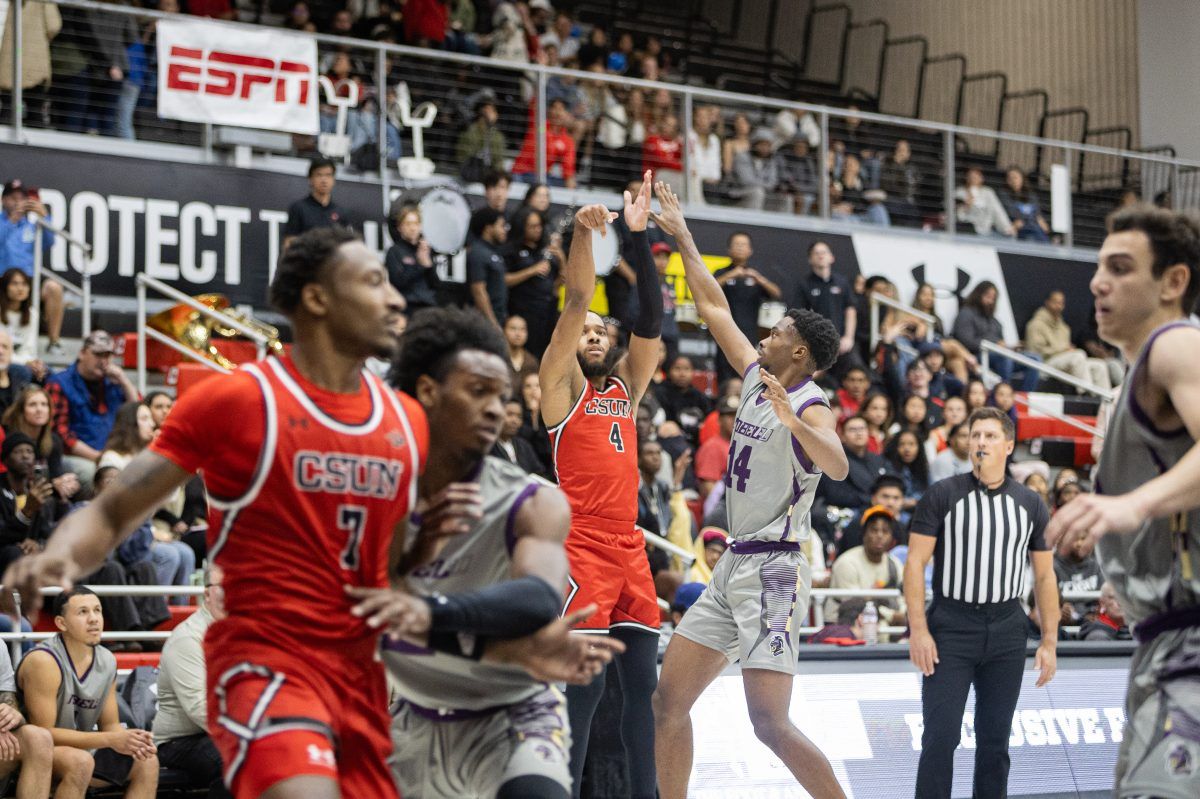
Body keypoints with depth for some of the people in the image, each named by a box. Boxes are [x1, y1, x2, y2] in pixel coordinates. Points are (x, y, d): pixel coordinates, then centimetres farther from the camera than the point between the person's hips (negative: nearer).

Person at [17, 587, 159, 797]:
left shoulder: (107, 661, 1)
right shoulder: (43, 661, -23)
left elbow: (110, 724, 9)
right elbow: (43, 733, -24)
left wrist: (128, 739, -17)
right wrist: (110, 740, -26)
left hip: (80, 748, 8)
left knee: (147, 762, 0)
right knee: (80, 761, -35)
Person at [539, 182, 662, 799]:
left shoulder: (626, 385, 18)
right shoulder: (562, 383, 5)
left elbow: (650, 320, 7)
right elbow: (576, 303, -8)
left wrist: (639, 235, -1)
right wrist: (583, 232, -20)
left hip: (629, 547, 6)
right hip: (581, 546, -6)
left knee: (642, 683, 5)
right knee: (583, 687, -9)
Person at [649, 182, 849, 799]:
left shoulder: (810, 408, -13)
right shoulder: (757, 378, 11)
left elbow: (838, 466, -35)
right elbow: (714, 307, 21)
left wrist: (792, 421, -51)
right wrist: (681, 236, 24)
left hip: (772, 570, -9)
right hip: (732, 565, 9)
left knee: (770, 722, -15)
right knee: (667, 698, 6)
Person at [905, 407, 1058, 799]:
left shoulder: (1030, 504, 7)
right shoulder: (942, 495, -2)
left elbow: (1044, 575, 10)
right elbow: (915, 562, -4)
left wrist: (1049, 642, 5)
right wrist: (918, 630, -12)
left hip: (1006, 633, 3)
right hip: (950, 630, -3)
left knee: (995, 738, 8)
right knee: (941, 736, -6)